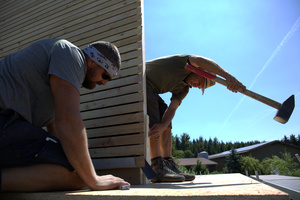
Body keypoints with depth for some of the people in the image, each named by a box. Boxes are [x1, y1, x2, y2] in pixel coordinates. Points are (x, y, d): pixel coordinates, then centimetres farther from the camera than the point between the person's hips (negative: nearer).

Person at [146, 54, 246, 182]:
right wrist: (228, 76, -41)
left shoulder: (183, 89, 9)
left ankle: (169, 165, -6)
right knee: (153, 120, -22)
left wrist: (163, 126, -26)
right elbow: (200, 60, -33)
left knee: (166, 123, -2)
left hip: (151, 89, 9)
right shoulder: (186, 62, -9)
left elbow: (172, 109, -6)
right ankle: (157, 168, -26)